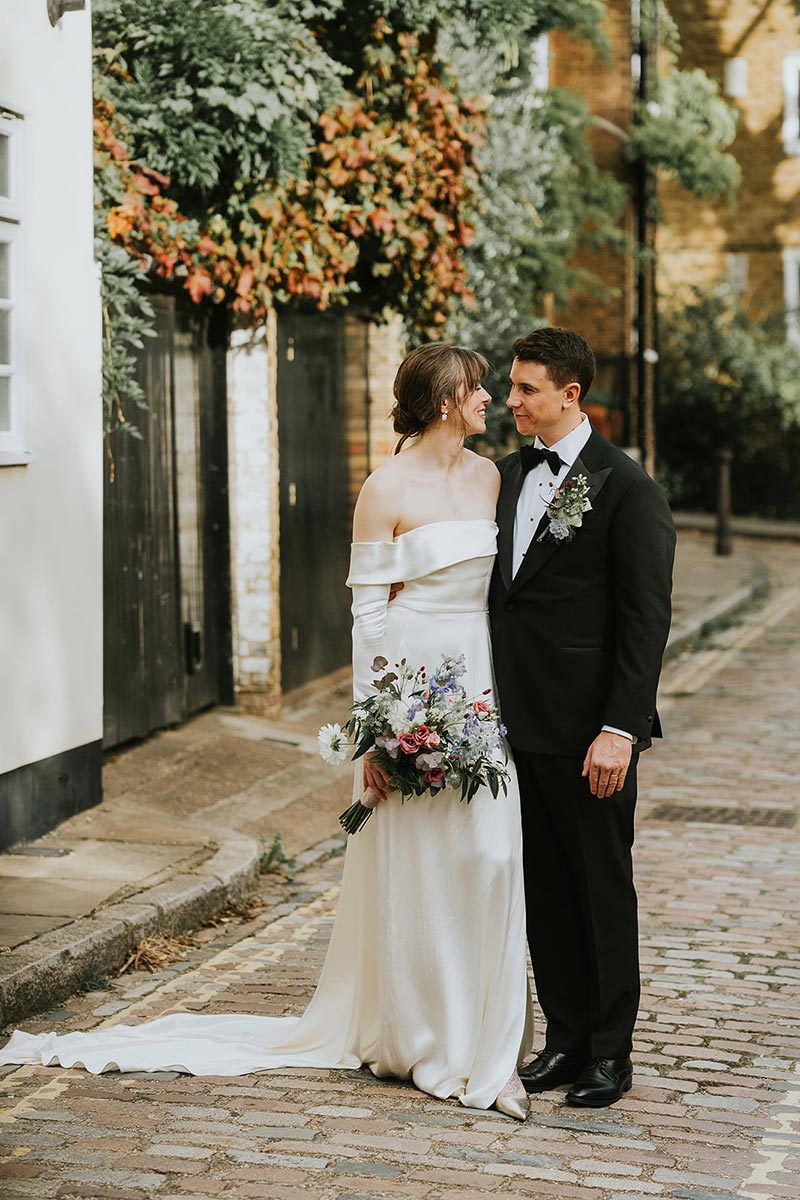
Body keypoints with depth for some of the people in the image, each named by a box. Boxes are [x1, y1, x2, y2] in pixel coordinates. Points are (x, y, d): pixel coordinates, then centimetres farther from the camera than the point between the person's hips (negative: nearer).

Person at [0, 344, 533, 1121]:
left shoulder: (486, 475, 10)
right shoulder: (387, 489, -8)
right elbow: (367, 610, -8)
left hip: (482, 681, 5)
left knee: (490, 857, 1)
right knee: (415, 864, 1)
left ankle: (487, 1045, 10)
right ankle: (428, 1046, 13)